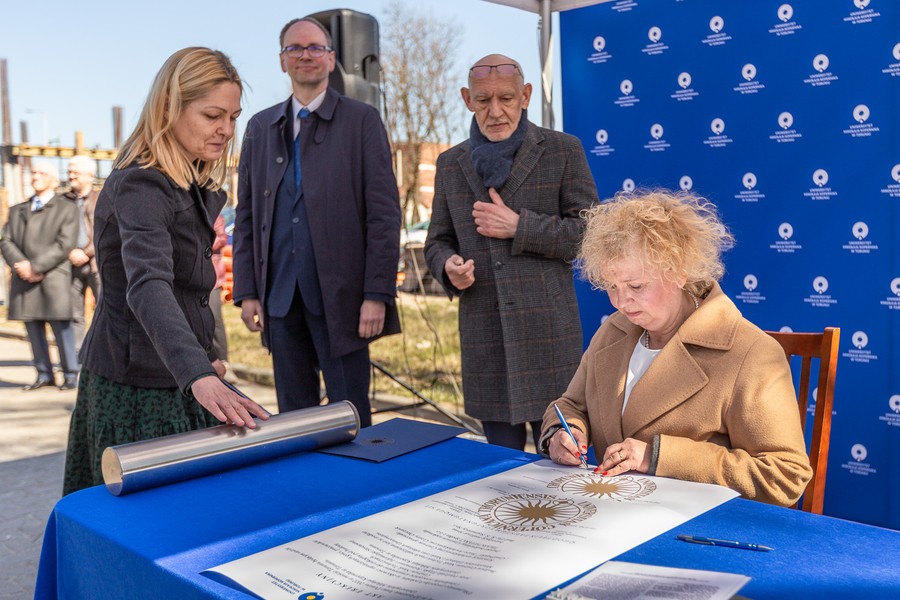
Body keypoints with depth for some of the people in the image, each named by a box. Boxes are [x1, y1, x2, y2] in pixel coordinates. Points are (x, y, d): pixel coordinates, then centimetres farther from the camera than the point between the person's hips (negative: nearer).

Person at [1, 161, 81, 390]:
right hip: (24, 281, 5)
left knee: (61, 328, -3)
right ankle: (44, 374, 15)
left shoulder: (67, 209, 5)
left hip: (53, 278, -5)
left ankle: (70, 374, 6)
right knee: (34, 330, 7)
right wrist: (21, 266, -10)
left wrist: (35, 266, -16)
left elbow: (64, 245, -7)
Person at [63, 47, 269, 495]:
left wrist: (205, 357, 13)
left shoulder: (193, 186, 9)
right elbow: (148, 287, -38)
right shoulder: (141, 187, -21)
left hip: (177, 376, 9)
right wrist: (200, 376, -51)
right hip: (138, 387, -9)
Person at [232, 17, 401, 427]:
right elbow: (245, 216, 13)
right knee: (292, 416, 11)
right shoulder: (260, 127, 13)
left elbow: (384, 213, -5)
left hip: (340, 296, -4)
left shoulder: (361, 120, 1)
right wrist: (246, 291, 5)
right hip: (280, 297, 4)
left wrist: (377, 294, -12)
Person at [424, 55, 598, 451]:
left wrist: (519, 227, -12)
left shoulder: (564, 151, 3)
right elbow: (437, 242, 17)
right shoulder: (450, 164, 14)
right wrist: (449, 268, -6)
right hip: (483, 339, 3)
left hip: (549, 333, -3)